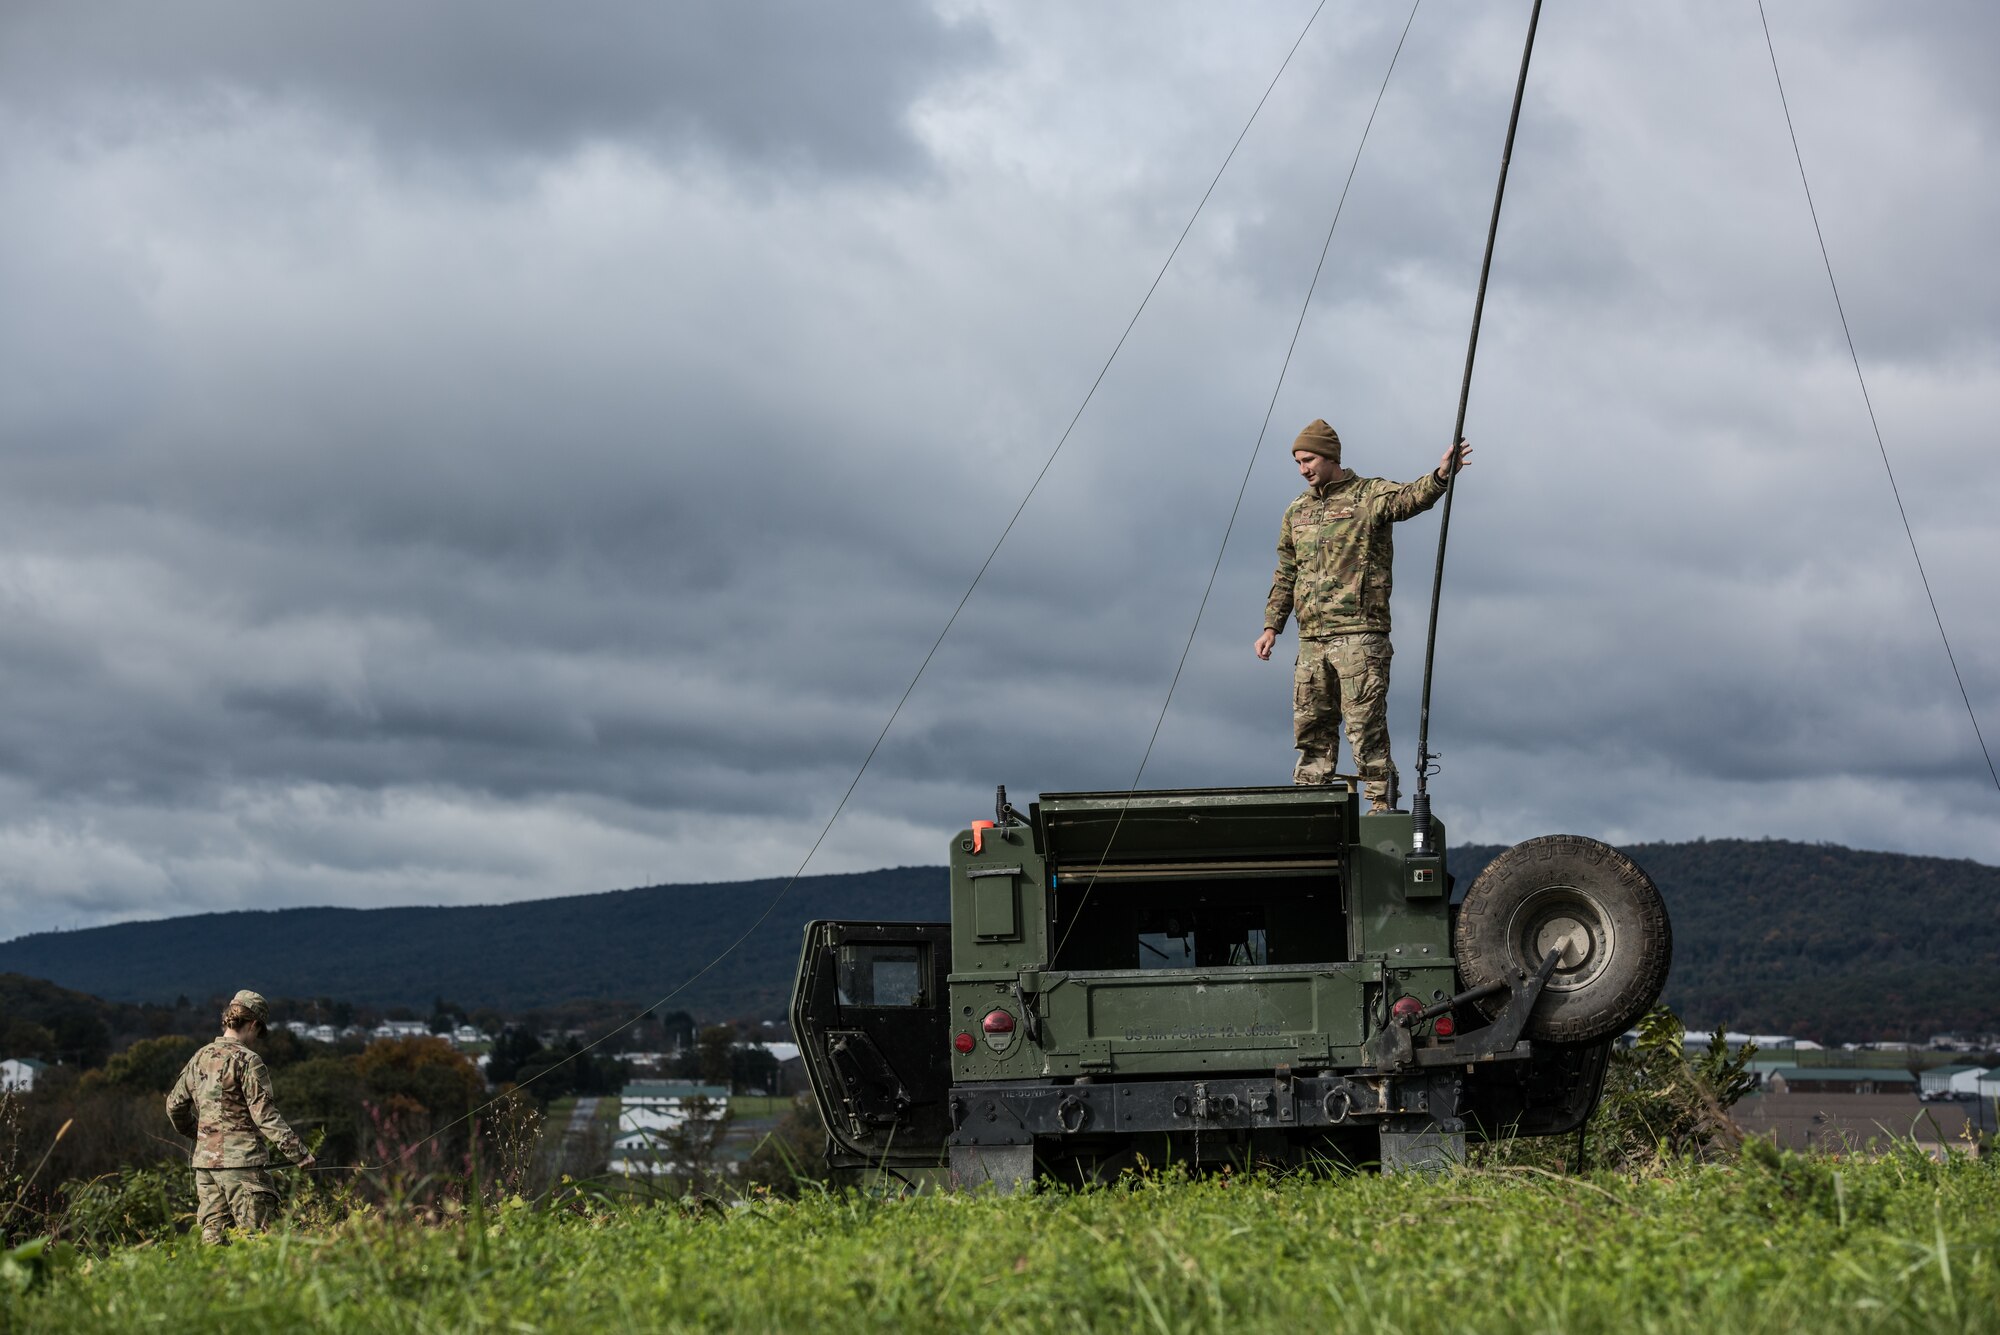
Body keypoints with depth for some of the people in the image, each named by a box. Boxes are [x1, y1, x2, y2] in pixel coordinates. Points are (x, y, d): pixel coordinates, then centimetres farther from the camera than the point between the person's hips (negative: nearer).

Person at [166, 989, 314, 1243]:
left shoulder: (200, 1058, 12)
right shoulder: (247, 1060, -10)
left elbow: (175, 1106, 20)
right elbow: (264, 1115, -15)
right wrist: (298, 1152, -13)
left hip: (205, 1160, 7)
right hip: (241, 1160, -7)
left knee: (211, 1236, 9)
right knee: (256, 1237, -6)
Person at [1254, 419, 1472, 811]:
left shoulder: (1370, 495, 1)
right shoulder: (1297, 512, 19)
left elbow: (1410, 497, -20)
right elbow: (1285, 575, 24)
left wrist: (1440, 476, -40)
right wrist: (1272, 625, 17)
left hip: (1359, 635, -6)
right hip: (1311, 639, 6)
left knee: (1366, 724, -8)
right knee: (1310, 727, 8)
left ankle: (1381, 803, -5)